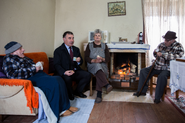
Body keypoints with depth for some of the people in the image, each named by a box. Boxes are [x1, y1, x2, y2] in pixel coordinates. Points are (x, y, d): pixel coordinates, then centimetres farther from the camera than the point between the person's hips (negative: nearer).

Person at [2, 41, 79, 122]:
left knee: (59, 79, -13)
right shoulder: (8, 59, -4)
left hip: (38, 74, 9)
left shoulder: (23, 57, 23)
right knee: (54, 83, -26)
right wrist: (33, 69, -18)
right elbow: (13, 75, -19)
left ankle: (65, 106, -7)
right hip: (30, 80, -9)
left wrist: (38, 65, 10)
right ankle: (59, 111, -13)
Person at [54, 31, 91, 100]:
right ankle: (70, 94, -3)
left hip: (76, 71, 5)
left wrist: (79, 61, -10)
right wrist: (64, 72, -30)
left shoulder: (76, 49, 15)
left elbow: (81, 62, 18)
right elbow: (57, 65, -10)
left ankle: (77, 91, 3)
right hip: (65, 73, -5)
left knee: (88, 75, -19)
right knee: (67, 78, -36)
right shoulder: (58, 51, -2)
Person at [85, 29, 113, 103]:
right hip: (92, 66, -1)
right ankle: (107, 85, -47)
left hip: (103, 66, 1)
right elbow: (86, 58, 1)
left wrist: (102, 59, -16)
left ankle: (99, 94, -37)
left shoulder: (104, 46, 15)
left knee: (99, 75, -34)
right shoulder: (89, 45, 11)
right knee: (97, 66, -38)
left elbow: (108, 58, 6)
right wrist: (94, 60, -17)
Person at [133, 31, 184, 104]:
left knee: (162, 76, -36)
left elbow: (177, 56, -28)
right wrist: (156, 53, -5)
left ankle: (157, 97, -21)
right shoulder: (162, 44, 9)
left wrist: (162, 54, -28)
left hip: (168, 68, -6)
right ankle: (142, 91, 1)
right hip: (157, 66, 7)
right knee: (143, 71, -6)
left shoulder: (178, 46, -8)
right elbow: (156, 54, 21)